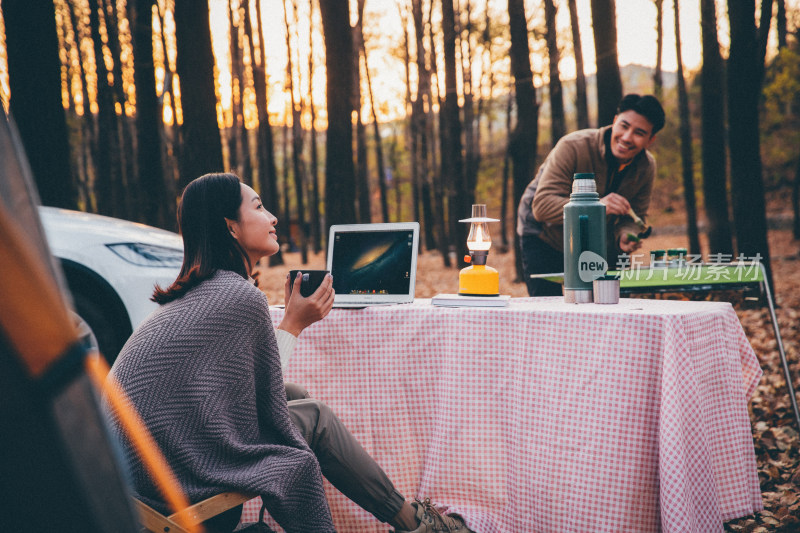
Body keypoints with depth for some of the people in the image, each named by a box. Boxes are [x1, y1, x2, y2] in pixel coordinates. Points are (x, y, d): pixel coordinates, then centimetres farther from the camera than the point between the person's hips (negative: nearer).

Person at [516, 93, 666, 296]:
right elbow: (542, 206, -35)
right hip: (545, 237, -4)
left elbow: (635, 217, -2)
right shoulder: (573, 147, -28)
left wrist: (625, 235, -27)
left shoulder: (646, 167, -11)